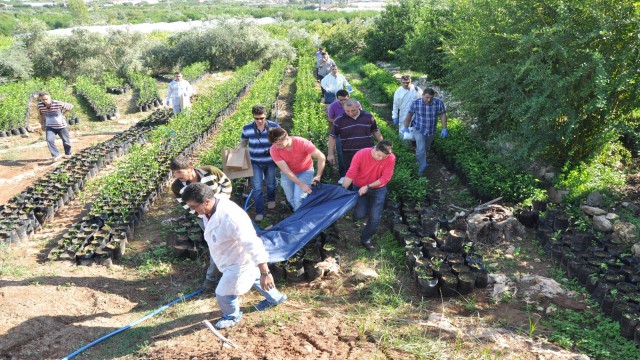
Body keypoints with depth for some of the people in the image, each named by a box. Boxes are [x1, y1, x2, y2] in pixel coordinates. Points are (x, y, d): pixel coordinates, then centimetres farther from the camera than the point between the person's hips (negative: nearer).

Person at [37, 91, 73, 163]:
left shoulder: (58, 103, -25)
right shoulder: (40, 105, -14)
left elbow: (71, 106, -10)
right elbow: (41, 114, 6)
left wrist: (63, 114, -6)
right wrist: (42, 124, 10)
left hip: (62, 126, -2)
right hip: (50, 127, 2)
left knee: (66, 141, 13)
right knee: (49, 140, -21)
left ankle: (68, 154, 39)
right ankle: (56, 156, -14)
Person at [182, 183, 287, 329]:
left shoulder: (230, 218, -42)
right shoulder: (210, 208, -14)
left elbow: (253, 245, -39)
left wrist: (265, 273, -35)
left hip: (240, 262, -9)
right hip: (234, 257, 9)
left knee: (223, 294, 7)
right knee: (254, 277, 31)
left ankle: (232, 316, 40)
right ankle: (275, 298, 56)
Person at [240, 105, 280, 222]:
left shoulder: (274, 126, -12)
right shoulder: (247, 128, -9)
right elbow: (243, 142, 8)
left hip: (270, 161, 0)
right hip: (255, 163, 0)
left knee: (270, 184, 21)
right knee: (257, 188, -3)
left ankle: (271, 199, 51)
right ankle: (259, 212, 8)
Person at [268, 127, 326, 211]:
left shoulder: (302, 143, -32)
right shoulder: (274, 150, -26)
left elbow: (321, 157, -26)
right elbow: (286, 171, -25)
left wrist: (318, 176, -34)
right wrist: (302, 185, -31)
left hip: (305, 171, -2)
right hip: (288, 174, 3)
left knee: (298, 198, -16)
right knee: (291, 199, 5)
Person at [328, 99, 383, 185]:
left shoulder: (368, 116, -2)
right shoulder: (339, 120, -7)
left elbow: (375, 131, 11)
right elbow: (332, 137, 1)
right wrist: (331, 154, -1)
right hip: (349, 155, -1)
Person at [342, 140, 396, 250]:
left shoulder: (391, 158, -23)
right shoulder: (361, 154, -25)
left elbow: (385, 178, -19)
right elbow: (350, 174, -22)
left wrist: (368, 187, -25)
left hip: (378, 189, 1)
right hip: (359, 188, 0)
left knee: (375, 218, -6)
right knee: (359, 215, -14)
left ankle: (366, 239, 20)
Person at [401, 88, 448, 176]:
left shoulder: (439, 103, -19)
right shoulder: (415, 103, -20)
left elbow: (443, 115, -7)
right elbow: (409, 115, -7)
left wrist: (444, 129, -9)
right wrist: (406, 127, 0)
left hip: (431, 131, 3)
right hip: (419, 130, -3)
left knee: (426, 148, 23)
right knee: (421, 150, -11)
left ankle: (419, 158, 50)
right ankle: (422, 168, 7)